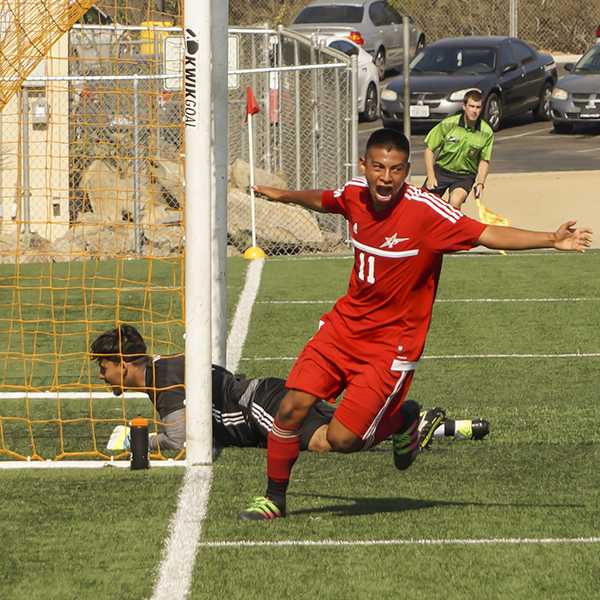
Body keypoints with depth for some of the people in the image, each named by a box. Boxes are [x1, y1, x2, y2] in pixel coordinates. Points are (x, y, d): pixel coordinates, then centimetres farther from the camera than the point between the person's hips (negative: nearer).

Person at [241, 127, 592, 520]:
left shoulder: (425, 211, -21)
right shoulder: (355, 194, -4)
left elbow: (488, 235, -25)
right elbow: (323, 201, 21)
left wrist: (552, 240, -36)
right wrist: (283, 195, 37)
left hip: (392, 343, -5)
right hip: (346, 323, 5)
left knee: (341, 439, -9)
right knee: (293, 408, -6)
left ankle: (402, 420, 22)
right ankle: (274, 498, 16)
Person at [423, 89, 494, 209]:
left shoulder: (487, 133, -11)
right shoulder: (448, 124, -14)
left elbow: (484, 160, 1)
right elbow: (429, 150, -6)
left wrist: (480, 182, -14)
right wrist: (431, 176, -12)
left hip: (465, 175, -1)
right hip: (442, 170, 1)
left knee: (454, 203, -28)